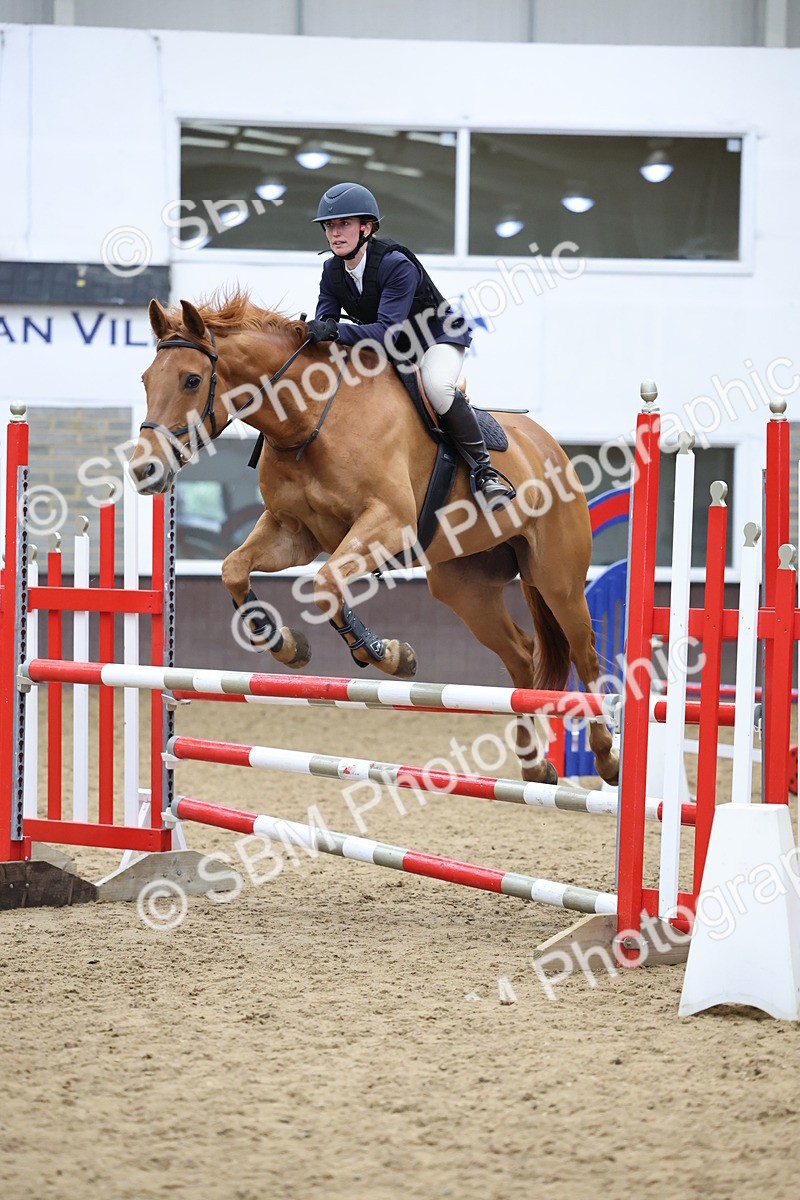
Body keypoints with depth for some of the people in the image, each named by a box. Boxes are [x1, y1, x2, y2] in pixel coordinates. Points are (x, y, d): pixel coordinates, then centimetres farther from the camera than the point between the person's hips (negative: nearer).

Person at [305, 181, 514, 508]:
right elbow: (325, 321, -9)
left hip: (439, 337, -7)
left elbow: (387, 330, -38)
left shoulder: (397, 265, -29)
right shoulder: (332, 272, -7)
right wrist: (312, 333, -33)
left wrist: (337, 331, -52)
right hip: (390, 350, 7)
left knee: (437, 386, -38)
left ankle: (483, 470, -25)